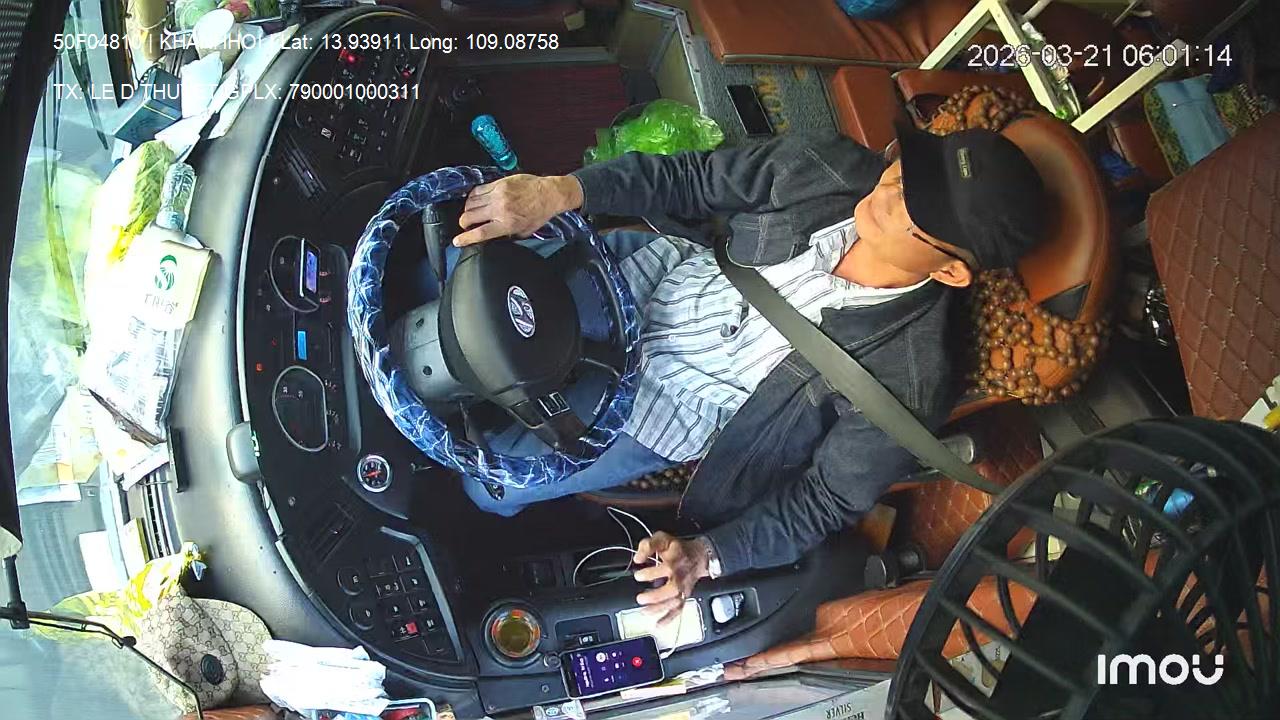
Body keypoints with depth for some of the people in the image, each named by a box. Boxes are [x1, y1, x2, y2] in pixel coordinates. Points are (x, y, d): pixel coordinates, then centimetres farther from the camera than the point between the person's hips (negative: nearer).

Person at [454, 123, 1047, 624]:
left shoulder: (908, 380, -30)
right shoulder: (827, 169, -21)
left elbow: (828, 498, -17)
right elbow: (689, 180, -10)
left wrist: (708, 555, -28)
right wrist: (562, 191, -25)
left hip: (676, 407, -4)